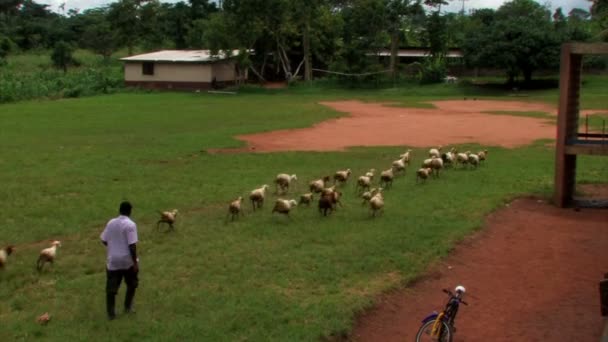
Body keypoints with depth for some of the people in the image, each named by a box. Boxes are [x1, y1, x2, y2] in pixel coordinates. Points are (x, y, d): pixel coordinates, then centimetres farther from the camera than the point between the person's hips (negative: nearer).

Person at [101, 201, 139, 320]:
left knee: (111, 288, 8)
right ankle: (128, 307, 26)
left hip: (113, 261, 4)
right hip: (127, 261, -4)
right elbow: (132, 245, -19)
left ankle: (111, 313, 9)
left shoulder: (111, 223, 2)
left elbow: (104, 240, 9)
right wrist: (135, 262, -13)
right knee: (132, 284, 20)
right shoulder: (130, 225, -15)